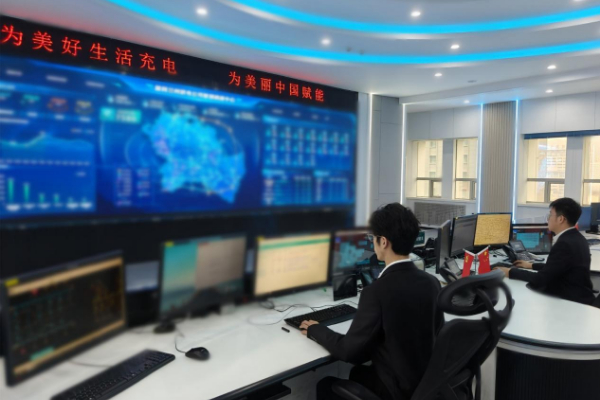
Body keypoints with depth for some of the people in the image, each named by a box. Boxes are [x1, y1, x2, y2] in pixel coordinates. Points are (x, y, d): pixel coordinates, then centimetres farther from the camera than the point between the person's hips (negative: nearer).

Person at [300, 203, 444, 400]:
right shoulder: (432, 283, -6)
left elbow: (349, 351, -18)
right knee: (358, 373, 28)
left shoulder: (377, 292, -27)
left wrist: (315, 330, -1)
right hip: (427, 380, 7)